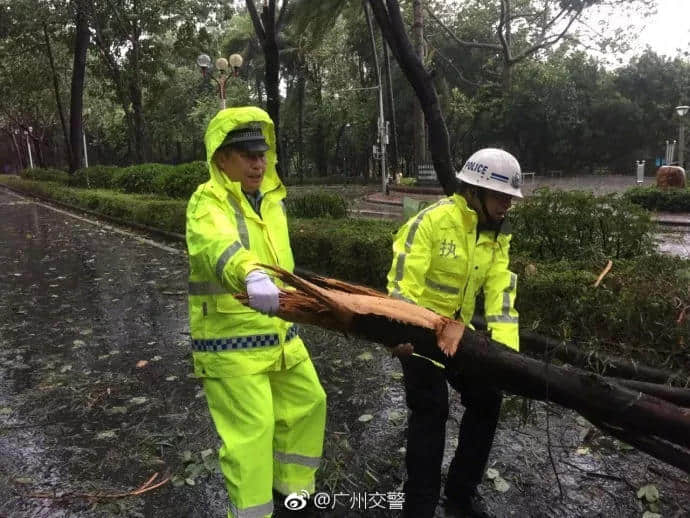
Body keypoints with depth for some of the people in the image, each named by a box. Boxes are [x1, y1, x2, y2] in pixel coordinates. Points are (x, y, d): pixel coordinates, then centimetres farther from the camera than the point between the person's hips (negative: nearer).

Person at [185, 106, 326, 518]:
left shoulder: (272, 198, 7)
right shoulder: (208, 203, -16)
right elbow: (219, 248, -40)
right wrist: (251, 275, -59)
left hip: (280, 333, 8)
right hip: (231, 341, -8)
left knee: (308, 402, 19)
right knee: (251, 431, -3)